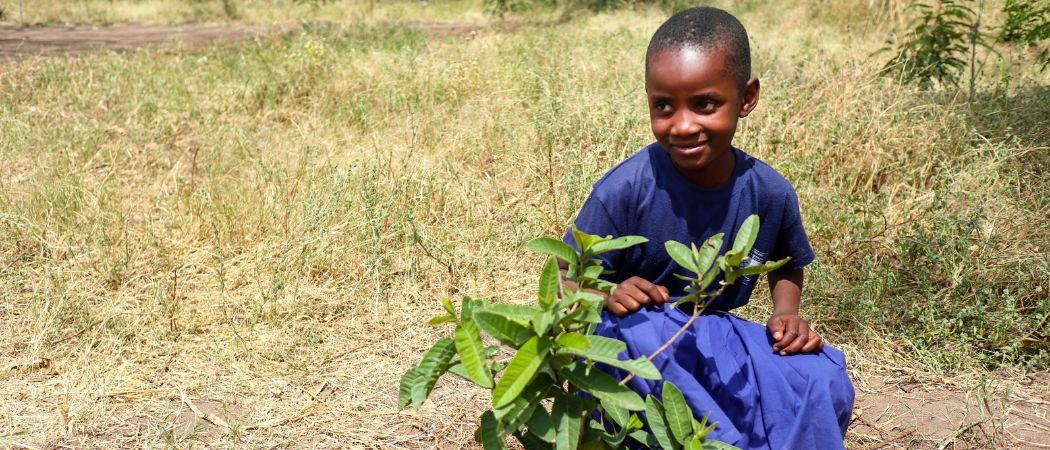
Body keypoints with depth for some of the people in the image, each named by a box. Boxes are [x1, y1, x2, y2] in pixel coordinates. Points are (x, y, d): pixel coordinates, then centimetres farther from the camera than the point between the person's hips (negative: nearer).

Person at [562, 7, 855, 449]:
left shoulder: (769, 193, -9)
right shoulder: (625, 190, -21)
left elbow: (787, 266, 14)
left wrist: (786, 313, -6)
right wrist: (608, 295, -33)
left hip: (714, 337, 3)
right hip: (635, 341, -3)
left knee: (822, 380, -21)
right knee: (636, 326, -37)